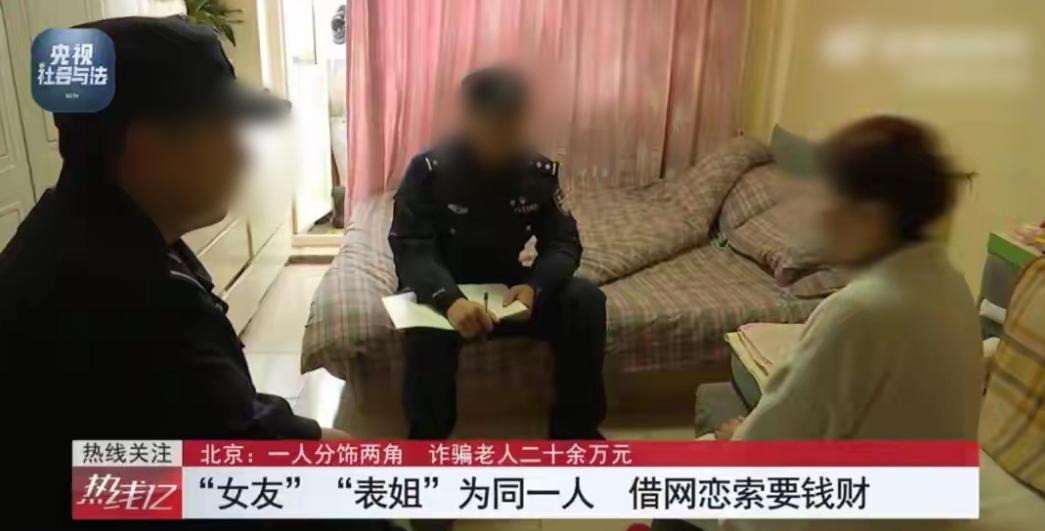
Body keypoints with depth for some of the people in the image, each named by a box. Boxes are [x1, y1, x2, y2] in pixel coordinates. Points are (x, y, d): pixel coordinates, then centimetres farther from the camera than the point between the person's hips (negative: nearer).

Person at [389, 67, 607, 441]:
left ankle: (576, 430, -5)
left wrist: (534, 287, -29)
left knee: (585, 300, -20)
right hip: (442, 291, -3)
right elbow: (409, 248, -24)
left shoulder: (540, 172, -6)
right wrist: (449, 300, -45)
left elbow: (563, 243, -6)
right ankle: (426, 442, -14)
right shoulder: (429, 170, -16)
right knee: (427, 329, -37)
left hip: (507, 287, 3)